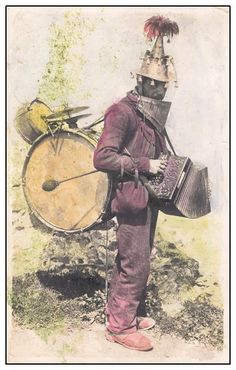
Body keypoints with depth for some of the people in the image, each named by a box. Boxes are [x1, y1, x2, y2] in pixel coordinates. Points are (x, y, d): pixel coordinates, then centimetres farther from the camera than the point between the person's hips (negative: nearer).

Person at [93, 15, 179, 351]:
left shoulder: (152, 113, 13)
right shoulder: (122, 112, -15)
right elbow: (102, 157, -23)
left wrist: (165, 166, 8)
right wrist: (144, 165, -21)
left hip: (149, 198, 9)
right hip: (132, 197, -9)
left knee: (138, 259, 17)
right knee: (135, 264, -4)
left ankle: (131, 311, 33)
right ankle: (120, 326, 10)